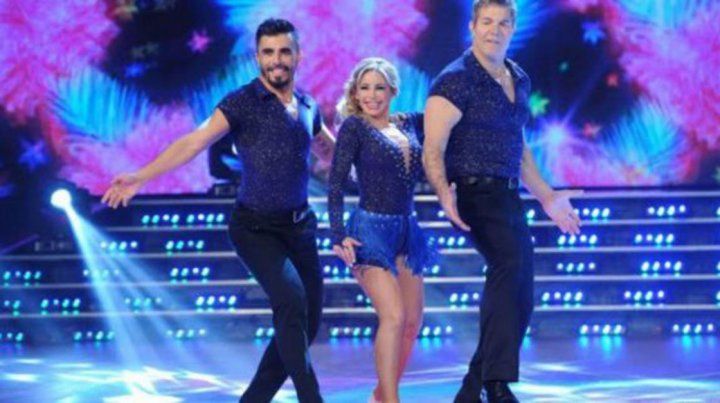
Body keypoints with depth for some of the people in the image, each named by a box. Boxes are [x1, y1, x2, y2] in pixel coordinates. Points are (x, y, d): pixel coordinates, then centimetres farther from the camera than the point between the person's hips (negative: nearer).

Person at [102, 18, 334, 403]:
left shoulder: (307, 106, 8)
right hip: (255, 227, -6)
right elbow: (195, 141, -22)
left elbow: (334, 145, 28)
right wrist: (139, 177, -33)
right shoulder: (242, 103, -10)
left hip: (299, 226, 6)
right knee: (291, 301, -26)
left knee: (306, 323, 4)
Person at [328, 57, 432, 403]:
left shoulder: (410, 124, 10)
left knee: (412, 321, 7)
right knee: (394, 316, -19)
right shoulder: (354, 127, -4)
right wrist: (338, 236, -17)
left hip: (406, 231, 6)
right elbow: (336, 184, -8)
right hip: (370, 230, -6)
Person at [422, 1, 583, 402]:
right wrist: (444, 192, -35)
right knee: (511, 261, -33)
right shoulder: (456, 81, -10)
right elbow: (433, 149, -17)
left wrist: (547, 197, 25)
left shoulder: (519, 80, 15)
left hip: (508, 198, 9)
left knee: (519, 302, 9)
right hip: (475, 193, -9)